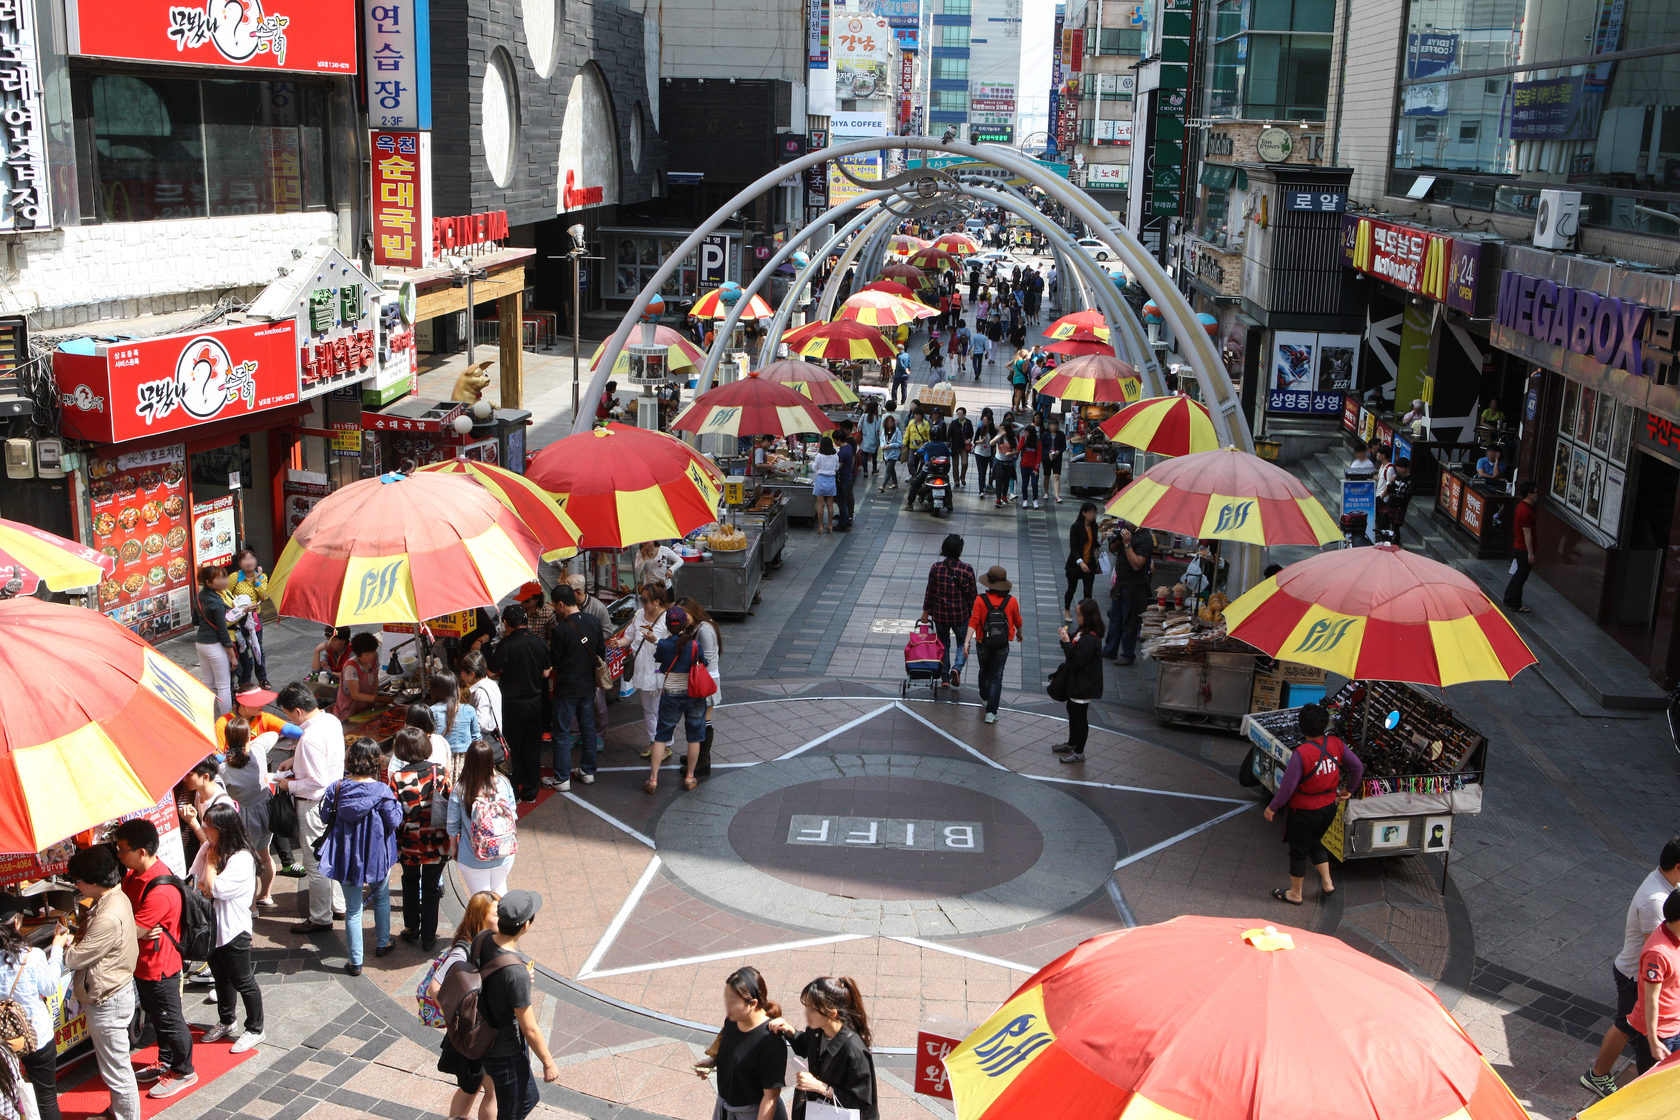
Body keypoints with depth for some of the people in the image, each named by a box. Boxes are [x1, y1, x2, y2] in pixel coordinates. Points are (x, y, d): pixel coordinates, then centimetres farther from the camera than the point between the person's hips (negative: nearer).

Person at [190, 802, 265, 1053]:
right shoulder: (207, 848, 0)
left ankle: (255, 1030, 22)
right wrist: (204, 887, -18)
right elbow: (193, 880, 3)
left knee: (243, 982, 7)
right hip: (211, 927, 8)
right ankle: (225, 1022, 43)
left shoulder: (241, 859, -25)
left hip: (233, 931, -8)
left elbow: (216, 888, -28)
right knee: (221, 978, 25)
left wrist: (211, 861, -17)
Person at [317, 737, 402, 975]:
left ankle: (356, 962, 13)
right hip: (377, 855, -1)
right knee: (381, 897, 26)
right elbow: (394, 821, -12)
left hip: (346, 856, 1)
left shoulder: (337, 788, -12)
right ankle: (383, 943, 40)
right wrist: (397, 805, 5)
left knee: (353, 909, 9)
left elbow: (325, 816, 0)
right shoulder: (382, 791, -18)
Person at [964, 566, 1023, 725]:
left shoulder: (980, 600, -13)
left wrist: (967, 641, -19)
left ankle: (985, 697, 49)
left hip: (984, 644, 1)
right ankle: (991, 712, -6)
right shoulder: (1011, 601, -8)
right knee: (996, 677, 3)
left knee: (984, 672, 24)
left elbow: (973, 622, -18)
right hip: (1002, 646, 0)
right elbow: (1018, 622, 7)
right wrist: (1019, 634, 27)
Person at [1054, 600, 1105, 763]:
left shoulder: (1090, 639, -27)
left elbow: (1077, 660, -29)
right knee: (1073, 712, 24)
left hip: (1084, 686, -11)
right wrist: (1067, 636, -3)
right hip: (1076, 682, 11)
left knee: (1080, 716, 1)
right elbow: (1076, 647, 13)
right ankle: (1072, 744, 41)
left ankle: (1079, 753, 12)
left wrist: (1066, 642, -26)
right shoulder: (1083, 632, 3)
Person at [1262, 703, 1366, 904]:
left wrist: (1272, 808, -9)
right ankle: (1327, 882, 31)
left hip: (1305, 811, -6)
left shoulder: (1301, 753, -27)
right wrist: (1349, 790, 17)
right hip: (1328, 807, 6)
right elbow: (1357, 767, 0)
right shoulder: (1336, 744, -10)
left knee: (1299, 850, 13)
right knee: (1315, 843, 30)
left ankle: (1295, 894, 28)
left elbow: (1287, 786, -23)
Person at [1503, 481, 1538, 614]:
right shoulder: (1526, 511, -23)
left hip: (1518, 547, 10)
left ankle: (1509, 600, 28)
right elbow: (1527, 533, -22)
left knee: (1517, 576, 19)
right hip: (1524, 550, -10)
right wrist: (1530, 553, -19)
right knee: (1520, 578, 1)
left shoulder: (1521, 506, 8)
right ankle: (1516, 605, 9)